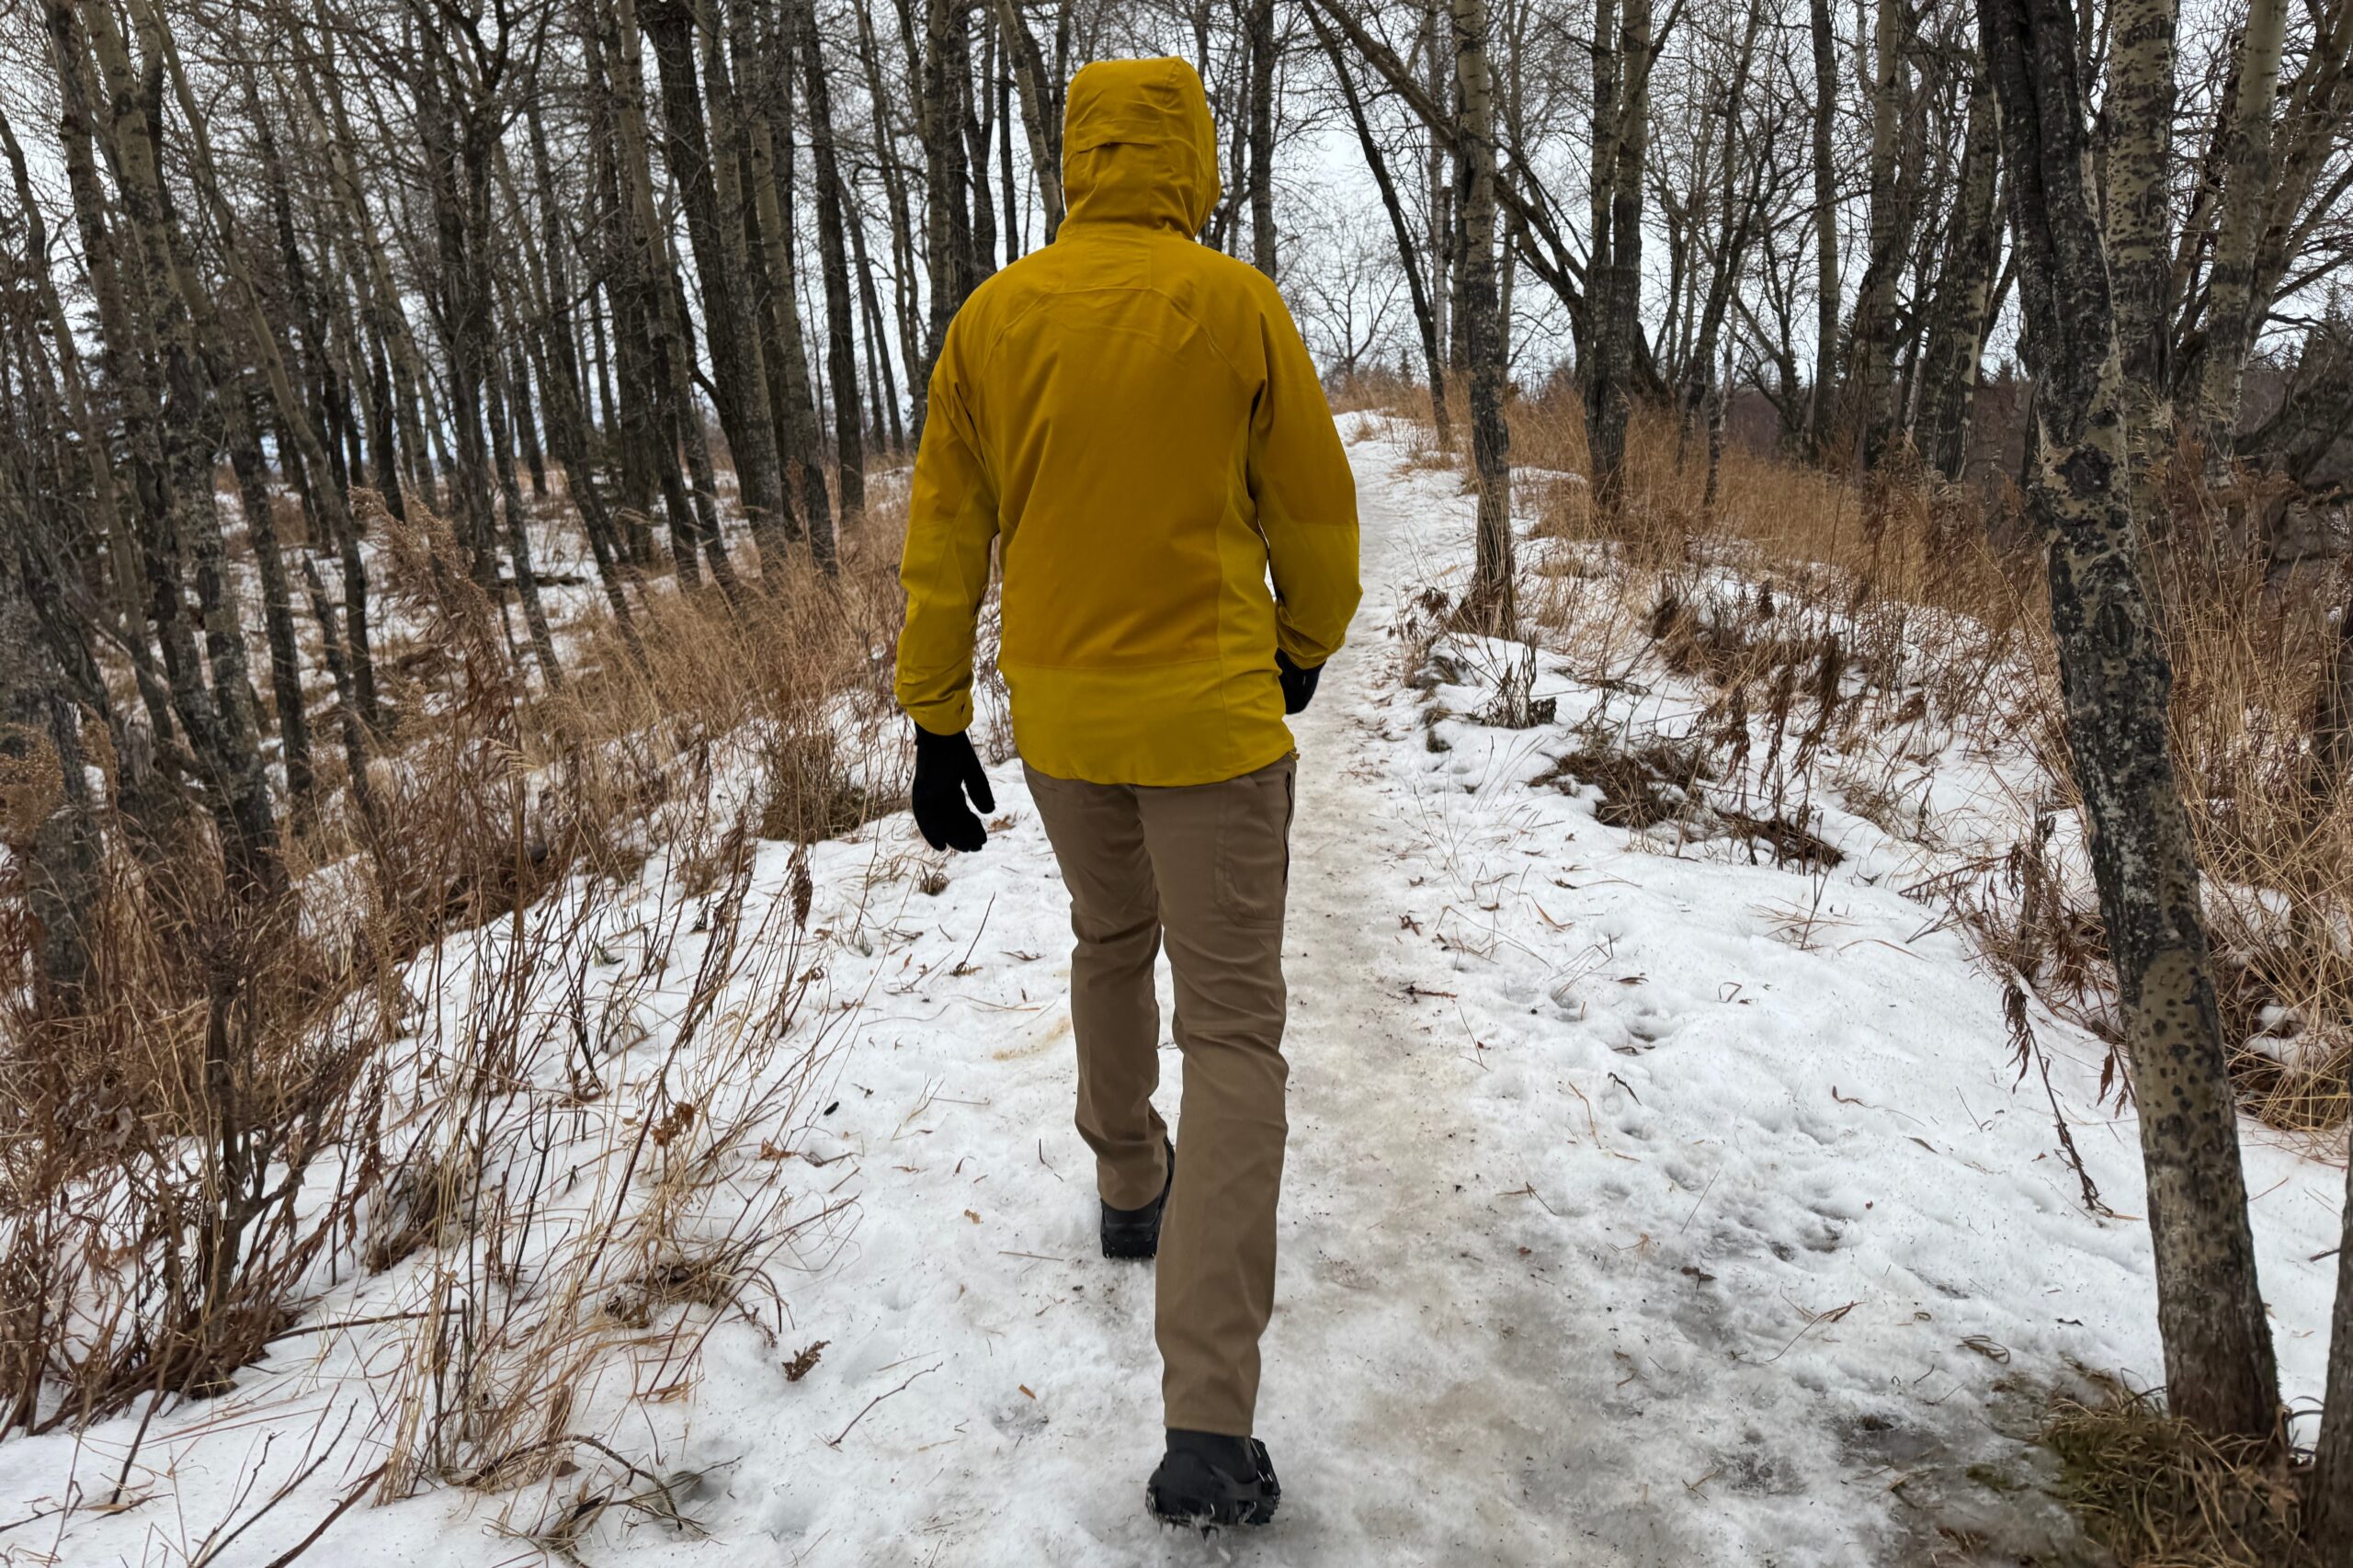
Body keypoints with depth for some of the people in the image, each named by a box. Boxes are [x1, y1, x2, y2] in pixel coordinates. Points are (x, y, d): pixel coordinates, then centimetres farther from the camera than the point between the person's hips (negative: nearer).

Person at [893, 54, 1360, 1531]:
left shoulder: (994, 317, 0)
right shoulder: (1237, 305, -7)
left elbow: (945, 534, 2)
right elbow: (1314, 509, 0)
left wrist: (936, 718, 9)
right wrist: (1308, 643, 18)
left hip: (1058, 715, 4)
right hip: (1210, 716, -3)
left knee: (1111, 937, 30)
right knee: (1233, 1035, 1)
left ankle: (1130, 1188, 47)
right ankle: (1209, 1429, -3)